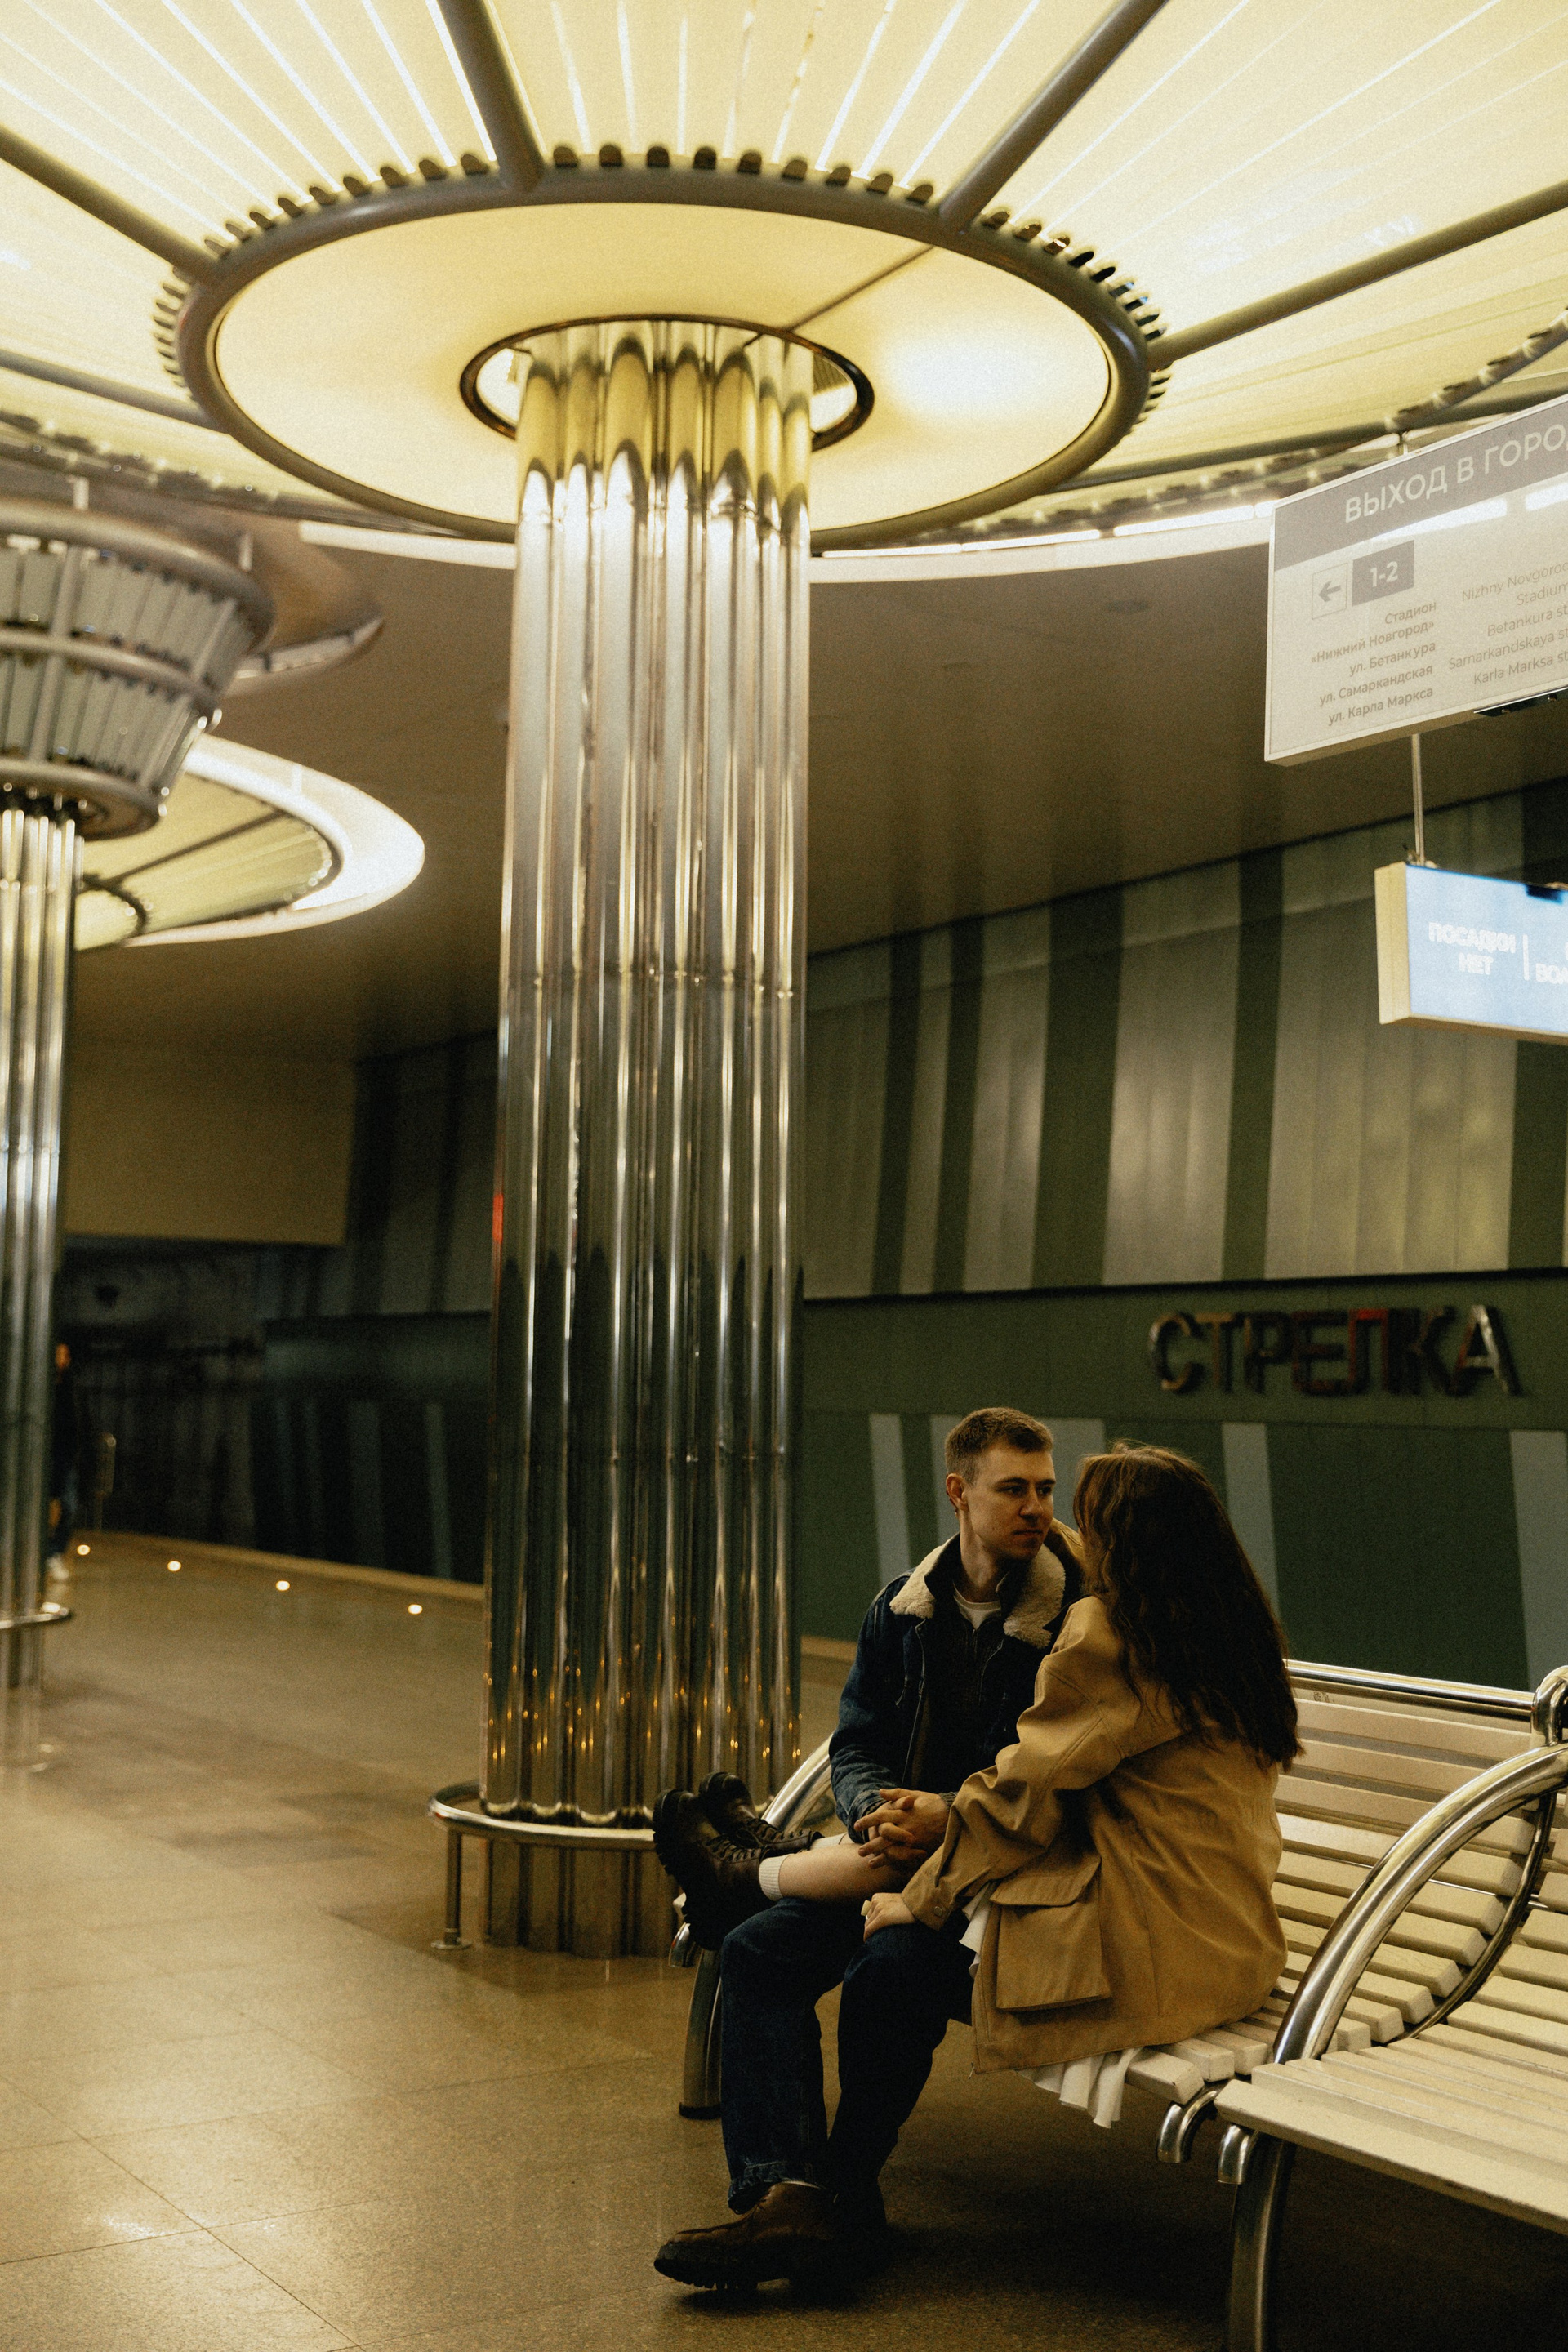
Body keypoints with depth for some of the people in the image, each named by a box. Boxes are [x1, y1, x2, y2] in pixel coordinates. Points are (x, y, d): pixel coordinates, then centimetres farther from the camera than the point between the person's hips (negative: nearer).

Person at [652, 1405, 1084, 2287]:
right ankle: (778, 2192, -22)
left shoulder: (1073, 1619, -9)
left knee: (886, 1971, -34)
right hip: (904, 1853, 6)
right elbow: (856, 1745, 8)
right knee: (760, 1949, -16)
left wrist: (946, 1815, -23)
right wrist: (875, 1814, -15)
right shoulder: (904, 1610, 9)